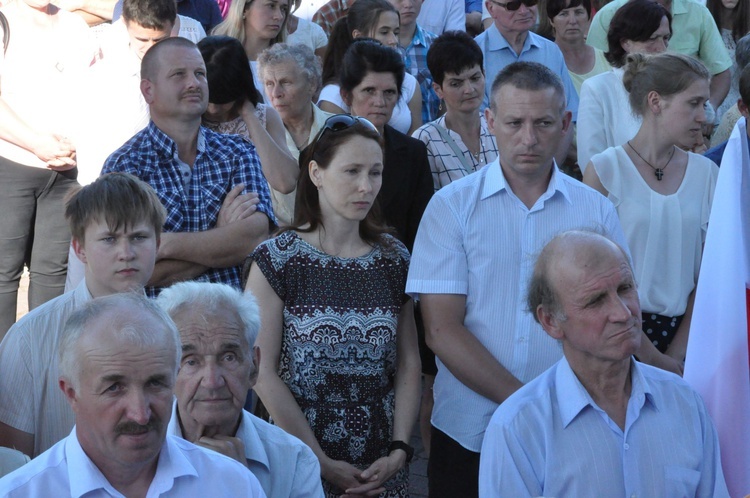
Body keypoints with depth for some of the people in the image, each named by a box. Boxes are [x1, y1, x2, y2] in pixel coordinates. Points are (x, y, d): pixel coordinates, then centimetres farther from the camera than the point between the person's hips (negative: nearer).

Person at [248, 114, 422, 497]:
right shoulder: (277, 261, -8)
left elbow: (408, 364, 3)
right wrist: (322, 462, -13)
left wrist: (399, 451, -9)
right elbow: (264, 373, -11)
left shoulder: (394, 259, 4)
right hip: (302, 464, -3)